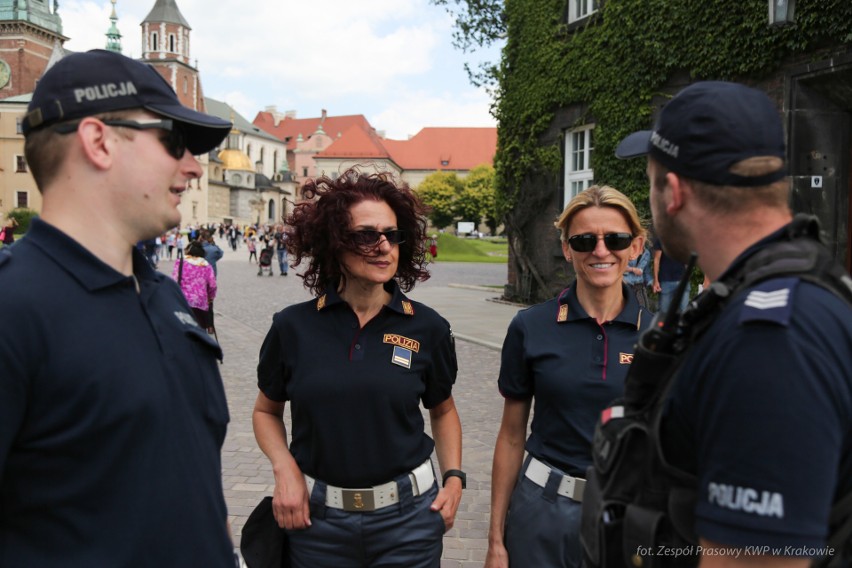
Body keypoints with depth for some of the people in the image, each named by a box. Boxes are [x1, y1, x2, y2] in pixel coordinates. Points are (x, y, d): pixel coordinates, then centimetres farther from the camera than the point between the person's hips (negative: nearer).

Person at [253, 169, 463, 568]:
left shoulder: (427, 328, -4)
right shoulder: (293, 327, -5)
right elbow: (266, 411, 9)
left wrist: (453, 476, -2)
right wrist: (285, 468, -7)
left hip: (407, 517, 0)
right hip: (317, 518, 0)